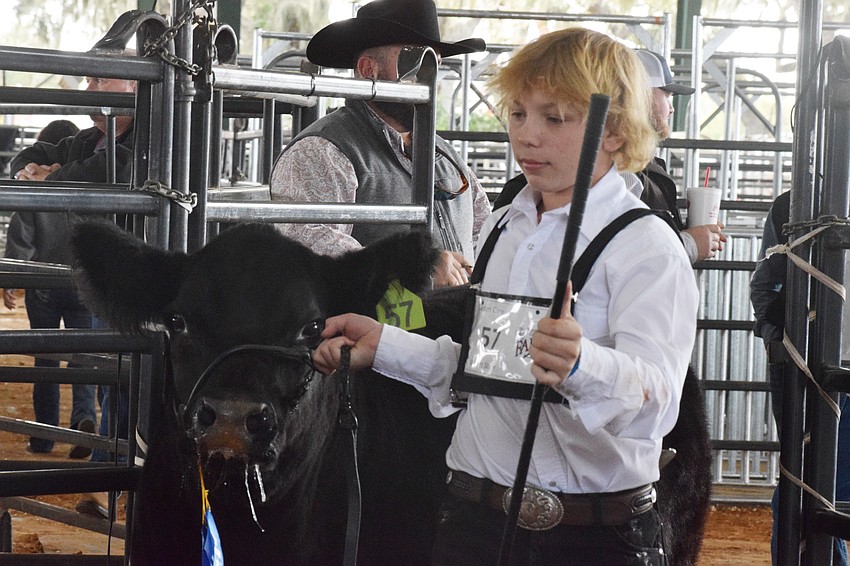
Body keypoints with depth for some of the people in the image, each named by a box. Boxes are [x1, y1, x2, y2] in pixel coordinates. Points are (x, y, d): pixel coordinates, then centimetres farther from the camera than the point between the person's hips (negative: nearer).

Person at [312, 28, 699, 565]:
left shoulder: (645, 245, -12)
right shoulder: (502, 228, 12)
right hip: (475, 518, 6)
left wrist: (580, 366, -47)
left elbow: (655, 400, -27)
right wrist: (384, 345, 13)